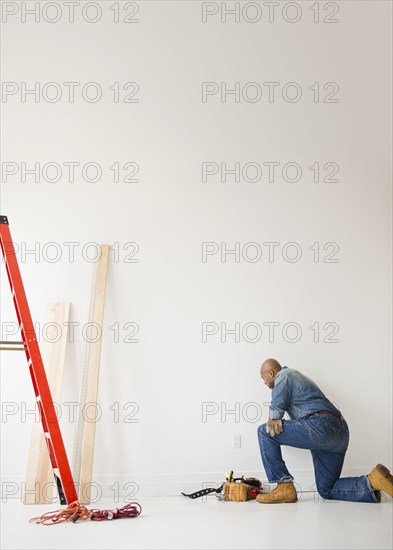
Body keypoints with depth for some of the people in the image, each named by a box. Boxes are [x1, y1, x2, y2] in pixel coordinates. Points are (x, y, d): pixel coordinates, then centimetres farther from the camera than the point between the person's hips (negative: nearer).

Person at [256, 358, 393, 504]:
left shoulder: (283, 376, 3)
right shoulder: (297, 376, 31)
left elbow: (276, 410, -3)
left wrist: (273, 421, 14)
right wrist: (275, 421, 13)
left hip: (321, 426, -10)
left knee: (265, 432, -5)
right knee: (327, 490, 16)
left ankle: (284, 487, -8)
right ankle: (373, 481, 0)